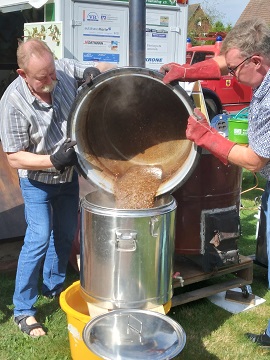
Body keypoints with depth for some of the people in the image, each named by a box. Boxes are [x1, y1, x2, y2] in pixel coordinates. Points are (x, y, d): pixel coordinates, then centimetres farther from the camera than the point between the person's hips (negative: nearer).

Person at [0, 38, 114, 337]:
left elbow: (105, 68, 1)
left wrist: (95, 71, -24)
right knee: (39, 239, -10)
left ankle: (53, 287, 40)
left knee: (65, 235, 16)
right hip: (38, 180, -5)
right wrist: (53, 160, -36)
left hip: (70, 175, 5)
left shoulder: (66, 69, -17)